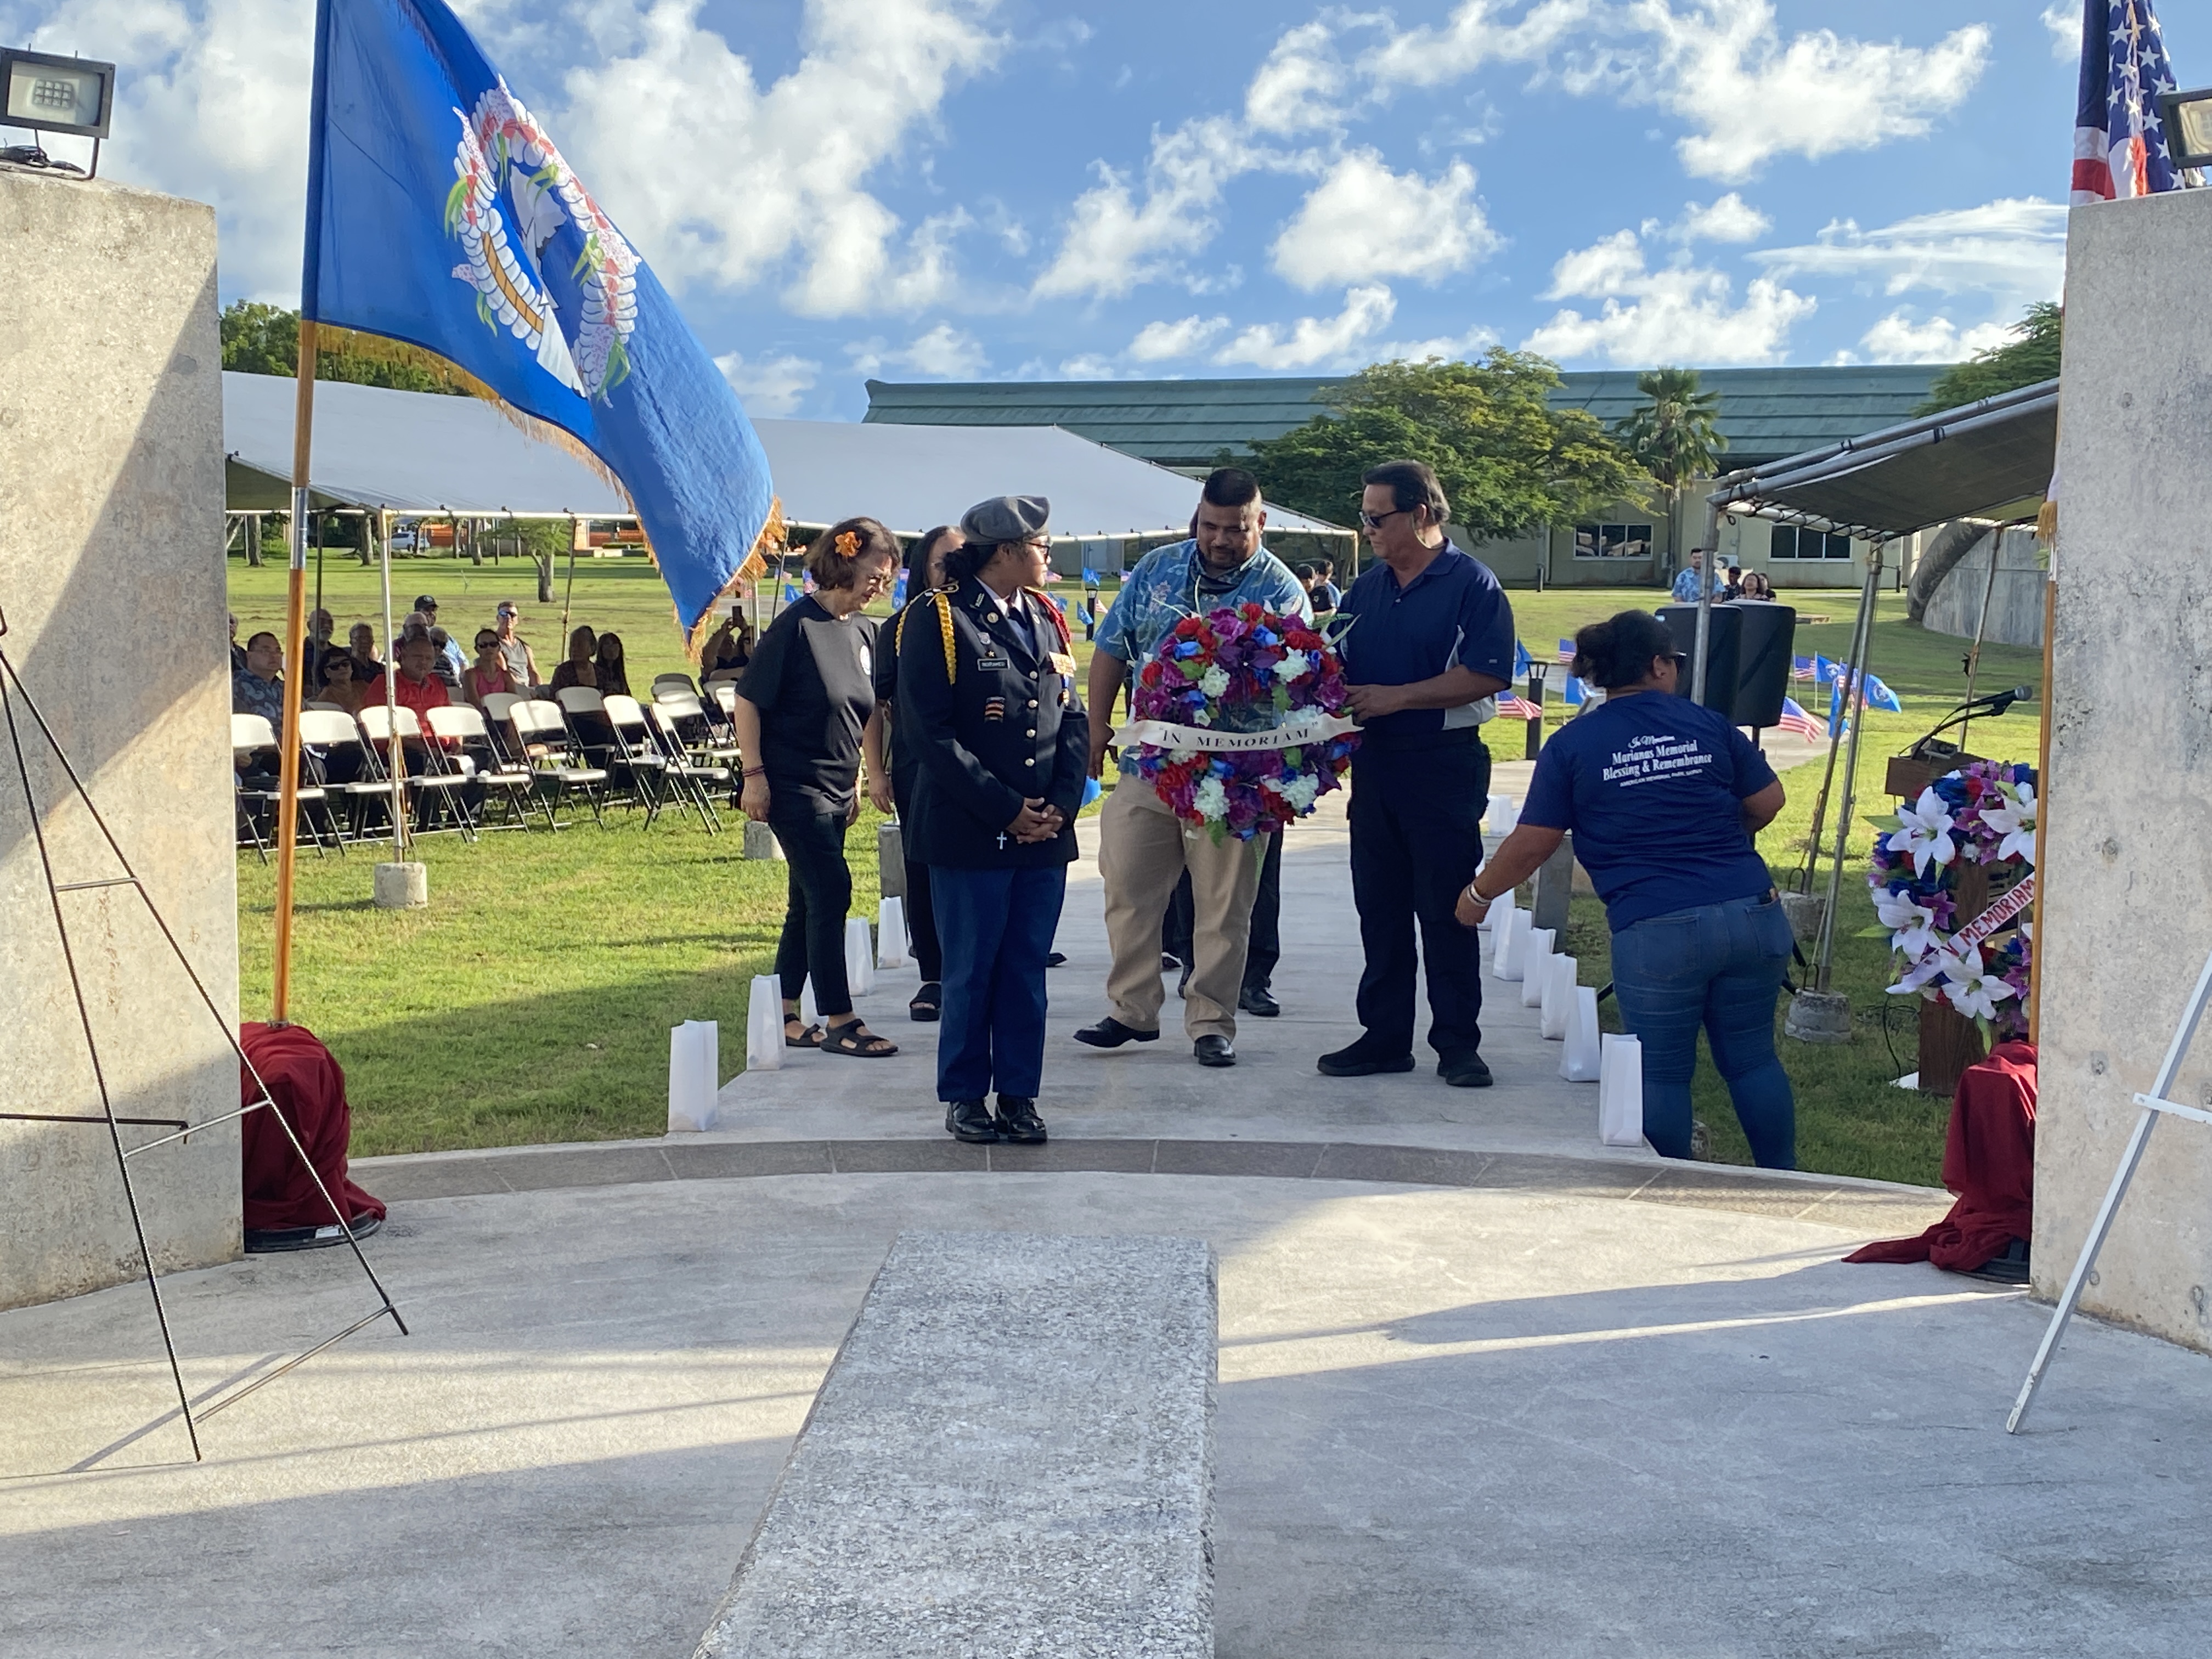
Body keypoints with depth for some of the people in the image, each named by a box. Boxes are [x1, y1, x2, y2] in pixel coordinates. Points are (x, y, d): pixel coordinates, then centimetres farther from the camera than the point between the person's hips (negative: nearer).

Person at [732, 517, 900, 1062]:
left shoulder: (865, 631, 8)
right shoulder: (798, 623, -14)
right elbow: (748, 699, -12)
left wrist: (857, 782, 19)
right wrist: (754, 774, -15)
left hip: (834, 788, 8)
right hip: (792, 785, -8)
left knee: (809, 902, 11)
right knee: (832, 891, -9)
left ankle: (784, 1018, 20)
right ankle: (839, 1022, -3)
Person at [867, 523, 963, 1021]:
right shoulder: (900, 628, 5)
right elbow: (879, 704, 8)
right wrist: (876, 771, 2)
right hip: (917, 769, 1)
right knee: (923, 872, 5)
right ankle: (933, 977, 15)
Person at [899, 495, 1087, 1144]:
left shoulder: (1046, 618, 12)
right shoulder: (938, 620, -6)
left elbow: (1074, 719, 12)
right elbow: (930, 731, -11)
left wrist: (1062, 804, -3)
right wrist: (1005, 809, -13)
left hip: (1046, 833, 5)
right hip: (970, 834, -5)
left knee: (1027, 972, 8)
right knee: (971, 971, 3)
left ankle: (1020, 1095, 18)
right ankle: (964, 1096, 16)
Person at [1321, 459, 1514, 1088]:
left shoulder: (1473, 585, -7)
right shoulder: (1366, 588, 13)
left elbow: (1486, 675, -16)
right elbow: (1337, 665, 17)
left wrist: (1396, 697, -17)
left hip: (1444, 761, -6)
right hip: (1373, 760, 6)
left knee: (1447, 908, -2)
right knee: (1379, 906, 9)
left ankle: (1457, 1043, 6)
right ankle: (1385, 1036, 17)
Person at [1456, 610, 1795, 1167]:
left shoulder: (1572, 745, 4)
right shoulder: (1709, 724, 10)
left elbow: (1532, 844, 4)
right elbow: (1768, 801, 15)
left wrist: (1479, 895, 20)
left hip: (1656, 932, -3)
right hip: (1752, 914, 3)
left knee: (1663, 1073, 8)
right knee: (1752, 1058, 16)